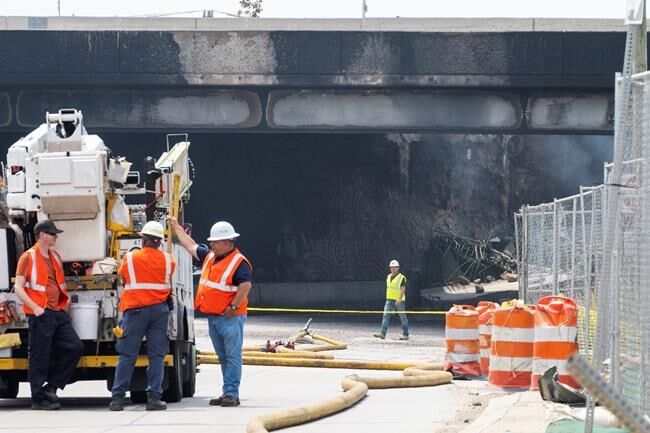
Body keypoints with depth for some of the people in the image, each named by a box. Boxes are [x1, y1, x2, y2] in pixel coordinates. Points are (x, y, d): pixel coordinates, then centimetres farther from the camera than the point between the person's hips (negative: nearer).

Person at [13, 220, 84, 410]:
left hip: (58, 313, 7)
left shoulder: (55, 257, 17)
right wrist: (35, 308, -18)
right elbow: (19, 288, -10)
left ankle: (51, 387, 8)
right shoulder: (29, 257, -6)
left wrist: (65, 299, 15)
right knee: (39, 358, -3)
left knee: (75, 347, 0)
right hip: (40, 315, -7)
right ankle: (38, 399, 4)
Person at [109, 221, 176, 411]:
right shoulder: (168, 260, 3)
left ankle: (118, 397, -1)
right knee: (157, 355, 3)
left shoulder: (130, 258, -2)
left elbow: (122, 276, 12)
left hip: (135, 309, -1)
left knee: (127, 355, 1)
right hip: (159, 309, 1)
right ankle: (154, 397, -2)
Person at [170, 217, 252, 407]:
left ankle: (231, 393, -11)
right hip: (213, 318, 9)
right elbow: (190, 245, 28)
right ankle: (227, 392, 13)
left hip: (231, 318, -9)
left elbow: (245, 286, -20)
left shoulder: (239, 262, -11)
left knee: (232, 356, -8)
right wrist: (176, 227, 34)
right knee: (223, 357, 11)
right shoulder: (209, 256, 14)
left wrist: (233, 307, -20)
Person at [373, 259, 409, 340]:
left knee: (403, 318, 4)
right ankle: (382, 333, -14)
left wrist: (399, 299, -29)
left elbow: (403, 289, -18)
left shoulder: (401, 278, -10)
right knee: (386, 316, -7)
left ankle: (405, 334, 12)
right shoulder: (388, 277, 12)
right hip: (389, 300, 6)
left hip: (399, 301, -6)